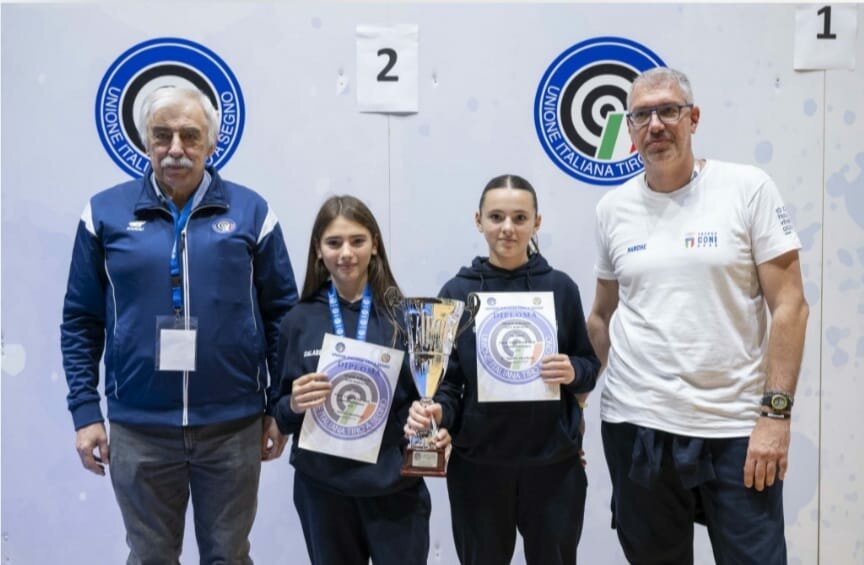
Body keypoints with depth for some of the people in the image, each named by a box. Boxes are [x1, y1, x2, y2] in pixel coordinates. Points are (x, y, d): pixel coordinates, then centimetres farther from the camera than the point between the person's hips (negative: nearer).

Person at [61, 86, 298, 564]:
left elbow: (282, 313, 3)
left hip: (233, 426, 0)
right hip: (139, 428, 1)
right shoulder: (105, 213, 1)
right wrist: (85, 410, -1)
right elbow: (81, 320, 4)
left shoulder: (250, 211, 0)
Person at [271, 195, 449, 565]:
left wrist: (435, 430, -16)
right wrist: (294, 405, -16)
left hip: (396, 484, -1)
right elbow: (282, 414, 5)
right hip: (322, 487, 1)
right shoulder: (298, 322, 0)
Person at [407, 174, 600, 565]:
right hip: (478, 464, 0)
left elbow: (590, 365, 7)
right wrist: (436, 411, -21)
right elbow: (447, 379, -1)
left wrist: (573, 372, -14)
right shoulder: (457, 293, -3)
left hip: (553, 462, 1)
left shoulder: (560, 288, 0)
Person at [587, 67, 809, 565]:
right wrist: (622, 385, 8)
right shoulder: (613, 209, 5)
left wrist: (777, 411, -11)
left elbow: (790, 306, -5)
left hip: (738, 426, -2)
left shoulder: (748, 188, -3)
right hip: (638, 425, 3)